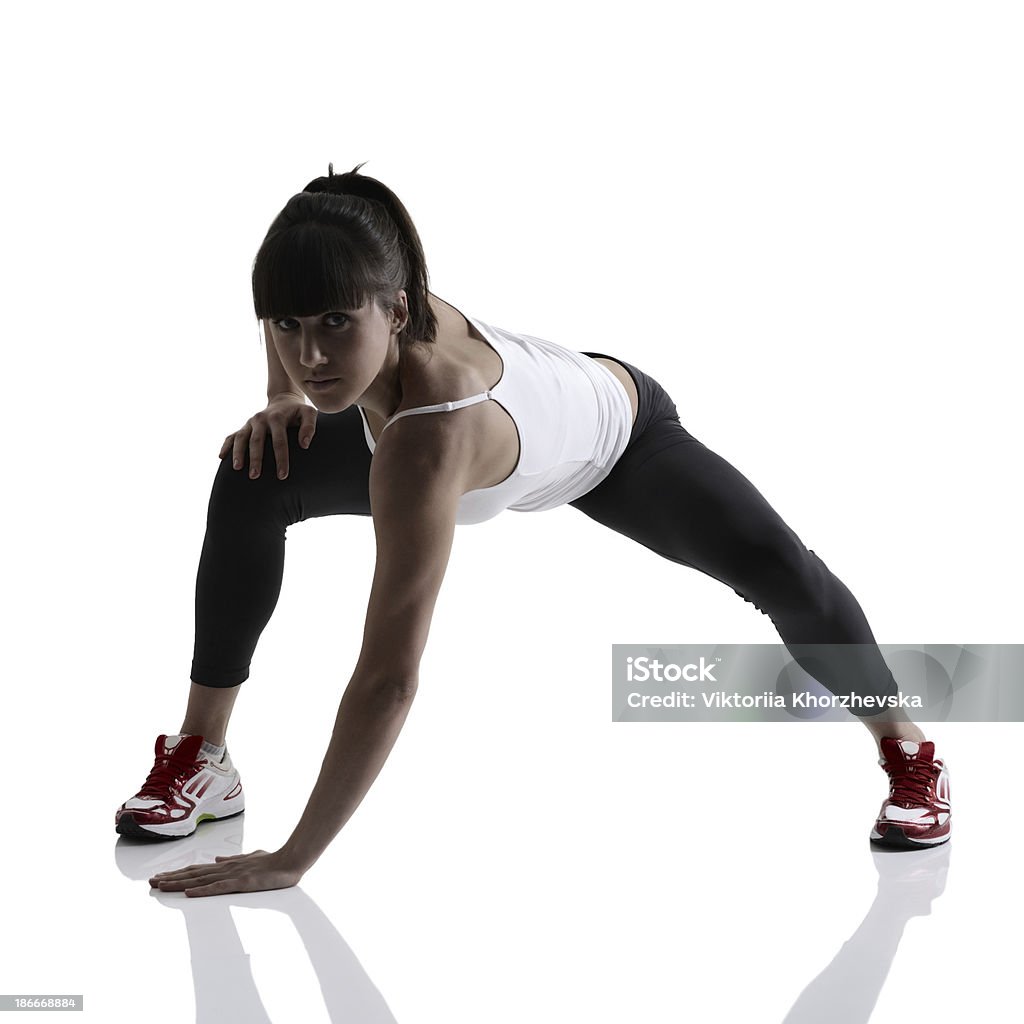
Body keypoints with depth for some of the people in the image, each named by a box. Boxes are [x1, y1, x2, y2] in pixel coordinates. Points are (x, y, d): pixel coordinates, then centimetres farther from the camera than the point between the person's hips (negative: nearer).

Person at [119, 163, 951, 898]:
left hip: (618, 433, -6)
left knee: (777, 569, -27)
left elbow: (389, 680, -50)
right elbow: (303, 292, -3)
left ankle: (908, 752, 3)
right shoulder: (356, 295, -34)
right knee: (253, 487, -12)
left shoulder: (429, 444, -50)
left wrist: (291, 862, -45)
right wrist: (284, 401, -13)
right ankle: (200, 759, 1)